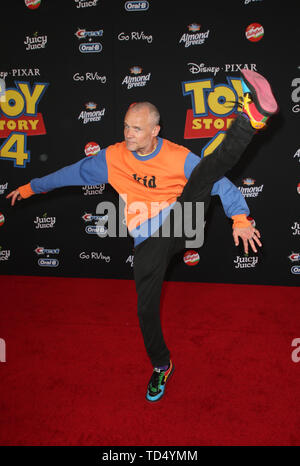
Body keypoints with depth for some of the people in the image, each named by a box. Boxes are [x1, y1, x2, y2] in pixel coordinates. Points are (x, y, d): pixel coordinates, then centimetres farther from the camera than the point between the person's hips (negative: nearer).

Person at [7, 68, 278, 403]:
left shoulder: (179, 157, -6)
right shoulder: (113, 157, 2)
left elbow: (219, 181, -7)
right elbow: (74, 173, 13)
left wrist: (239, 218, -21)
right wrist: (32, 187, 20)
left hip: (181, 222, -2)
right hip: (149, 240, 2)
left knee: (207, 169, -23)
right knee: (146, 309, 1)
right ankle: (161, 366, 24)